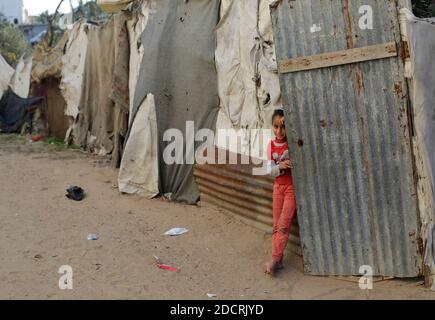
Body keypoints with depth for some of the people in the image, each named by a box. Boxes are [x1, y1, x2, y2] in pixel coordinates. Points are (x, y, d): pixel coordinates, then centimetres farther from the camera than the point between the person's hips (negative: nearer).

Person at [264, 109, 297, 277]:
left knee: (283, 225, -9)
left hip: (292, 186, -4)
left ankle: (275, 259, -5)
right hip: (278, 186, 5)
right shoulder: (271, 145, 2)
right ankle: (278, 260, 11)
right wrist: (280, 166, -23)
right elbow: (271, 170, -3)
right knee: (276, 226, 6)